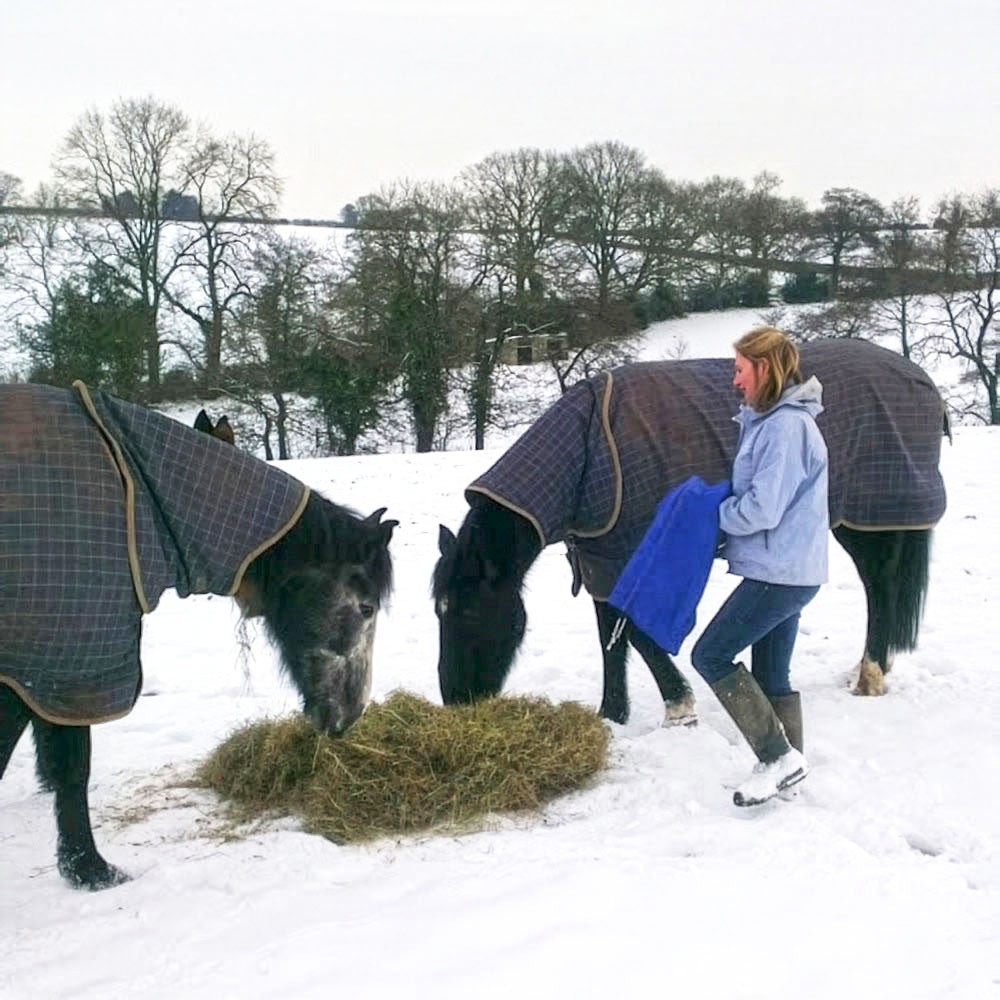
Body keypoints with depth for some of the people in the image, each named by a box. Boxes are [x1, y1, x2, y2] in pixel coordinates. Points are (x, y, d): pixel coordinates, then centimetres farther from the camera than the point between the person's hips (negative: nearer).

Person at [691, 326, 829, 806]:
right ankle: (787, 763, 23)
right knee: (770, 675, 15)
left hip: (777, 574, -10)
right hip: (787, 570, 10)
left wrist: (714, 514, -6)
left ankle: (779, 756, -2)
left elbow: (761, 509, -23)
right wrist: (725, 524, 4)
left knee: (710, 656, -5)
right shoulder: (771, 421, 13)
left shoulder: (786, 426, -19)